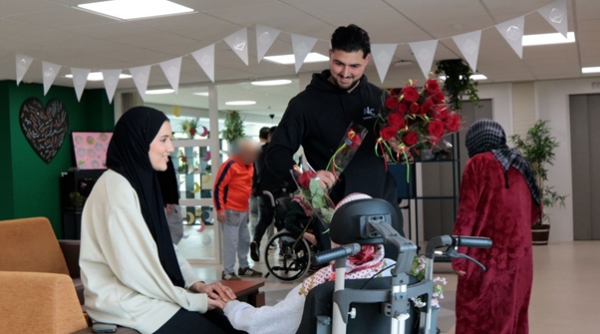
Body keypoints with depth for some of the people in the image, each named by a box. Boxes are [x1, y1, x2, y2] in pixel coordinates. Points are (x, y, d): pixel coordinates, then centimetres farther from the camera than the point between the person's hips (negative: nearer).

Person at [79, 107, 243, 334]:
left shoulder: (142, 181, 11)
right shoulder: (116, 188, -17)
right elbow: (134, 269, -22)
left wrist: (197, 284, 0)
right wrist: (194, 300, -15)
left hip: (148, 293, 8)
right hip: (125, 301, -8)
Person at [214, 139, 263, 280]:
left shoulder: (249, 166, 11)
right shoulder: (230, 165, -16)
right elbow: (218, 187, -16)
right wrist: (220, 210, -18)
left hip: (243, 210, 9)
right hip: (231, 211, -9)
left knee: (245, 239, 15)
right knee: (231, 241, -8)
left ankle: (244, 267, 27)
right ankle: (227, 272, -3)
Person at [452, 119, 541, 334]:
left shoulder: (478, 163, -3)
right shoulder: (520, 165, 14)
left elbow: (467, 211, -11)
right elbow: (534, 212, 20)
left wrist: (459, 255, -10)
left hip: (486, 257, -6)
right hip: (519, 256, 6)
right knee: (513, 316, 13)